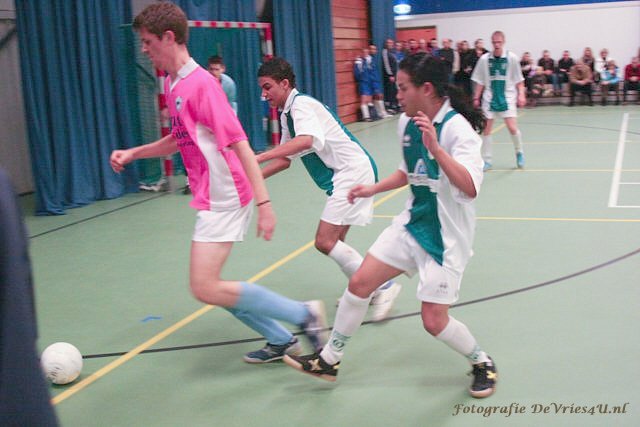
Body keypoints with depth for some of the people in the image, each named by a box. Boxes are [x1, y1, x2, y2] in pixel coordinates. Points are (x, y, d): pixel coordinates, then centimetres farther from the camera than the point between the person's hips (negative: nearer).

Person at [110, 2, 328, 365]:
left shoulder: (201, 83, -18)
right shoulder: (173, 83, 11)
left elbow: (239, 143, -22)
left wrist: (263, 202, -25)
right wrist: (133, 153, 13)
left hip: (225, 198, -10)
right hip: (211, 198, 10)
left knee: (206, 288, -11)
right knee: (210, 285, 12)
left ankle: (304, 314, -1)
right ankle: (281, 340, 24)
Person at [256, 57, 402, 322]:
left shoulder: (301, 104, -13)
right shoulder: (287, 114, 17)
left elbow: (306, 140, -35)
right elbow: (285, 159, 20)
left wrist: (259, 158, -39)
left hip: (352, 170, -10)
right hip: (344, 174, 10)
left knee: (325, 241, -13)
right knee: (335, 242, 13)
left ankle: (383, 286, -5)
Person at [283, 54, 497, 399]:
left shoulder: (457, 127, -20)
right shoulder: (406, 123, 2)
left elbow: (470, 188, -33)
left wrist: (435, 147, -40)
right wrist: (373, 189, 13)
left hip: (446, 235, -7)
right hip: (412, 222, 7)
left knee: (434, 321, -7)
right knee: (359, 283, 3)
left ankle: (481, 363, 24)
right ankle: (329, 361, 20)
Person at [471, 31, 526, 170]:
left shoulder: (512, 58, -5)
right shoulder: (484, 59, -1)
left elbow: (519, 80, 2)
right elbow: (480, 81, 7)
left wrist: (521, 95, -7)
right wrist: (476, 97, 3)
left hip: (507, 97, -2)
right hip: (489, 98, 2)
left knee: (512, 128, -11)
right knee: (486, 129, 0)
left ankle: (519, 153, 15)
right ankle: (486, 160, 11)